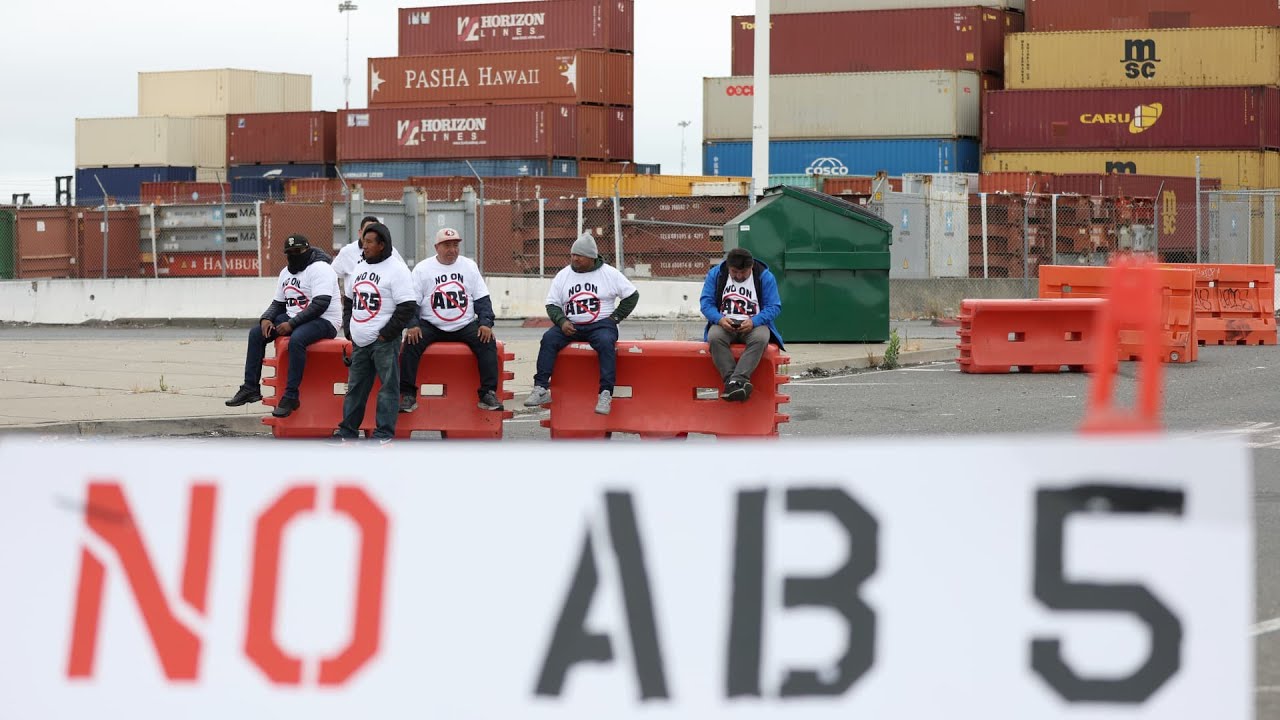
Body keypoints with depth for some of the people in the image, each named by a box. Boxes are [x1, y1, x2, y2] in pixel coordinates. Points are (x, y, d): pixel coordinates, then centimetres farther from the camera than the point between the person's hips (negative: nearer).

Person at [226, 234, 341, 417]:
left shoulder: (319, 269, -13)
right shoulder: (286, 272, 15)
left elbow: (320, 304, -23)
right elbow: (278, 303, 20)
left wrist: (291, 324, -24)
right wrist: (266, 319, -3)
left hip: (323, 321, -9)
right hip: (293, 319, 9)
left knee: (296, 339, -38)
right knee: (256, 332, 0)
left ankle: (291, 396, -34)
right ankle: (251, 387, 0)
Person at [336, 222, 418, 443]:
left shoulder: (396, 269, -9)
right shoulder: (360, 268, 15)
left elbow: (407, 307, -14)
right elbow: (349, 300, 25)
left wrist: (386, 334, -14)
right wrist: (348, 329, 13)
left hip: (384, 342, -8)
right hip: (360, 342, 8)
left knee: (388, 386, -4)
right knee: (355, 387, 11)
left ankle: (384, 435, -1)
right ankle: (347, 433, 17)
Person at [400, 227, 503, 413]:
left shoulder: (469, 266, 10)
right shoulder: (422, 269, 3)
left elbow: (482, 299, 8)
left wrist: (486, 323, -7)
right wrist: (412, 325, -19)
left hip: (465, 326, 2)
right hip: (431, 326, -2)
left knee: (487, 342, -24)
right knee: (411, 343, -28)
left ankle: (488, 394, -20)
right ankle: (408, 395, -22)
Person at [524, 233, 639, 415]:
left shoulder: (609, 273, 3)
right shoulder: (563, 276, 10)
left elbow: (632, 295, 8)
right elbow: (552, 304, 12)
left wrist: (615, 317, -1)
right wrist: (562, 321, -9)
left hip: (601, 325, -3)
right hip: (570, 327, 3)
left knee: (606, 342, -36)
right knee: (548, 338, -25)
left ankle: (606, 393, -39)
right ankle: (541, 388, -30)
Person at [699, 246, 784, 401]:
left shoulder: (765, 277, 1)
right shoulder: (715, 274, 5)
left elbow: (774, 307, -2)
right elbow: (706, 303, 2)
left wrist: (754, 322, -21)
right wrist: (719, 319, -20)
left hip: (754, 325, -1)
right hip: (724, 324, 1)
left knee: (760, 338, -37)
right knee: (714, 337, -35)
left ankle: (738, 379, -48)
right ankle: (731, 379, -42)